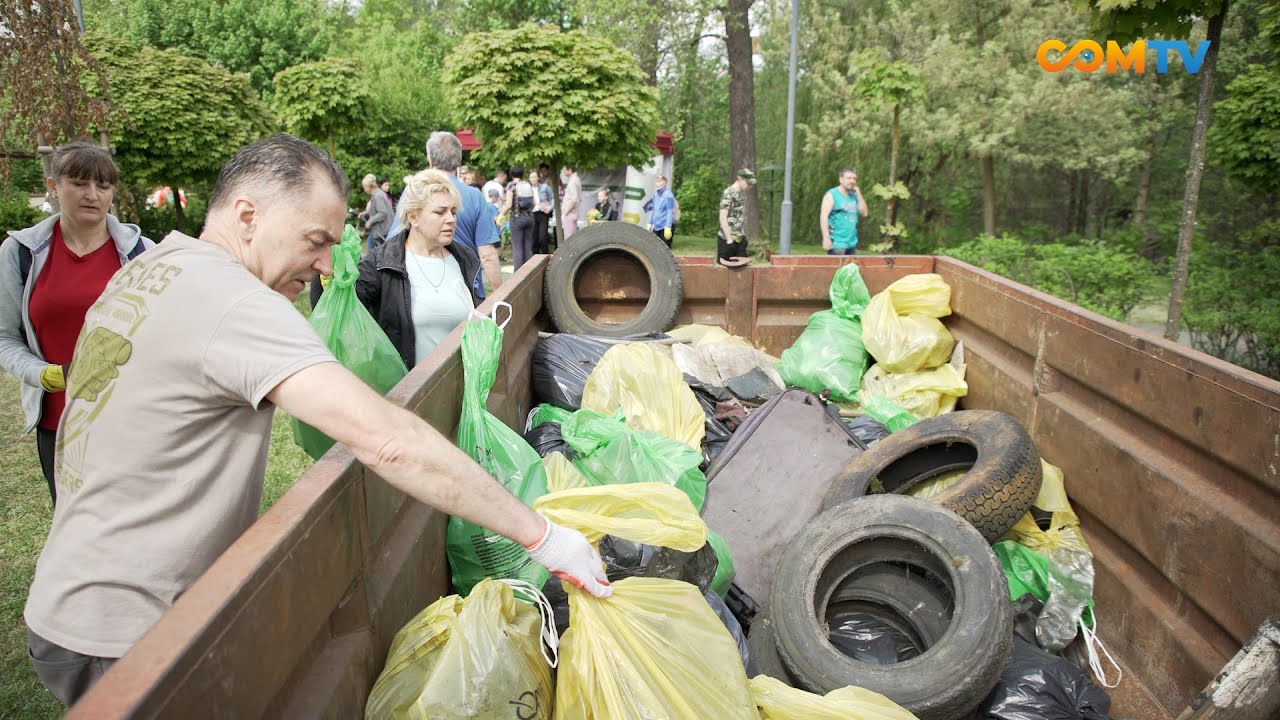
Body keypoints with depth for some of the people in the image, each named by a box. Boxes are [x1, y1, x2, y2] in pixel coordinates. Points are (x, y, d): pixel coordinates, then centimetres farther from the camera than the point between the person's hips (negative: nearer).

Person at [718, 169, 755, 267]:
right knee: (725, 267, -3)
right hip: (727, 240, -8)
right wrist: (729, 240, -20)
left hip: (739, 240, 8)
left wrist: (743, 236, 16)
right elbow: (723, 218, -17)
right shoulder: (728, 193, -11)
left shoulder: (739, 195, 14)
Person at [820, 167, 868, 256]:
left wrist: (858, 194, 1)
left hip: (852, 242, 7)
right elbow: (824, 216, -13)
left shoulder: (854, 196, 13)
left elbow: (864, 213, 8)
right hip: (837, 243, -7)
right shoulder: (831, 195, -6)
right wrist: (826, 238, -21)